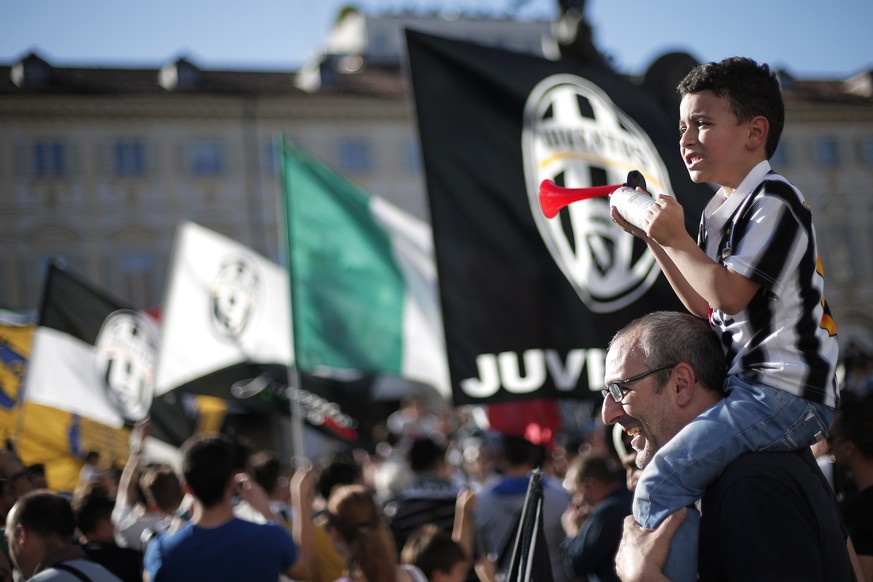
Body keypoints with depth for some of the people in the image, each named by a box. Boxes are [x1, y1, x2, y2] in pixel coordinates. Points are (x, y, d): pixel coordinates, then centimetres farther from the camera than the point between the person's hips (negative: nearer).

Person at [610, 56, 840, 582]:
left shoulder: (773, 200, -12)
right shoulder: (719, 211, 16)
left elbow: (730, 295, -21)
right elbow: (704, 307, 21)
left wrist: (677, 240, -9)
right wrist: (653, 236, 17)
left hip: (785, 395, -11)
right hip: (752, 388, 11)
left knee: (661, 484, -22)